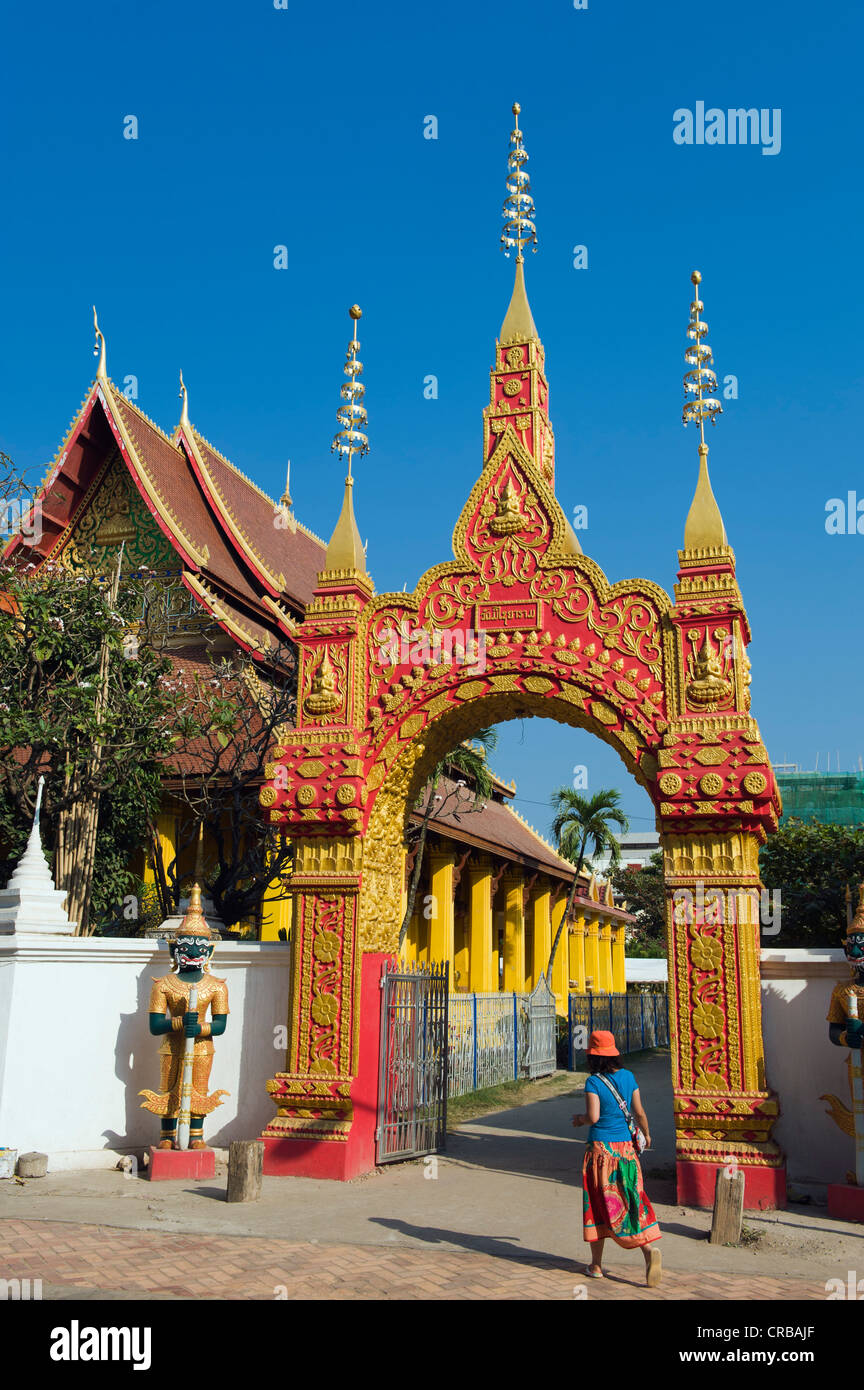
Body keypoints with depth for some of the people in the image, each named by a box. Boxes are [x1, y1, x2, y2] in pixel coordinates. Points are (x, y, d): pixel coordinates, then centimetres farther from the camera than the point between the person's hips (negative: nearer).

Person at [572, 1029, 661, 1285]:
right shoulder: (628, 1077, 2)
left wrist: (579, 1119, 1)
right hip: (626, 1146, 4)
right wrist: (646, 1134, 23)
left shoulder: (593, 1082, -12)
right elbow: (639, 1113, 6)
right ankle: (649, 1247, -16)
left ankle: (596, 1265, 17)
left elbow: (593, 1117, -20)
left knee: (598, 1205, 8)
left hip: (600, 1148, -4)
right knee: (632, 1200, 7)